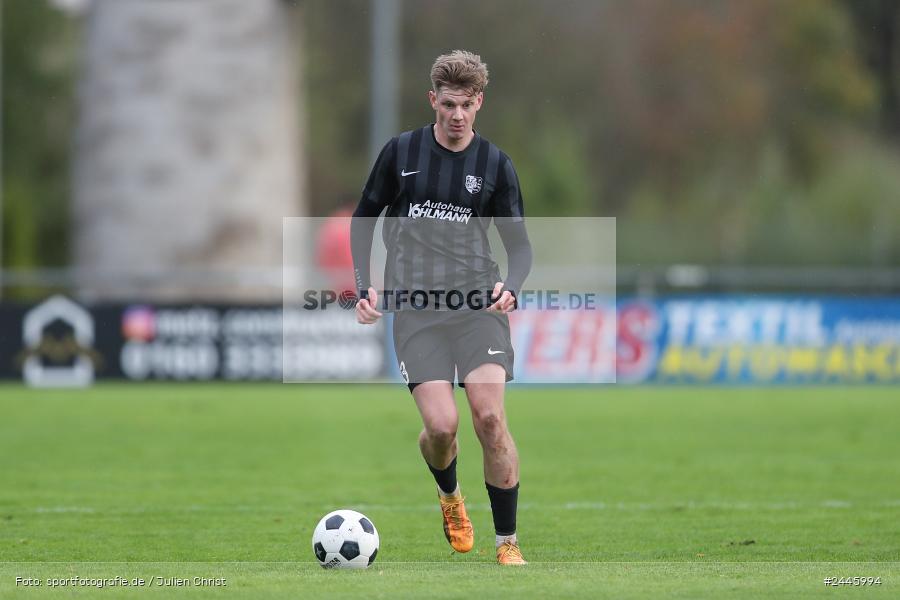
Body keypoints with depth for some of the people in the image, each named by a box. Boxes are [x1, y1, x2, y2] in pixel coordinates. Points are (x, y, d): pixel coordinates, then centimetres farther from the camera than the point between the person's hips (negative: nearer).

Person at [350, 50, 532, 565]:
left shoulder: (496, 164, 5)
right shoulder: (401, 152, 5)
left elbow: (520, 243, 8)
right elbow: (365, 218, 16)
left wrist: (510, 286, -13)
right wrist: (365, 286, 4)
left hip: (478, 303, 0)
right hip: (414, 305, 0)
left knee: (490, 416, -14)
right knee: (441, 424, -13)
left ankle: (508, 543, -3)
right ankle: (450, 497, 22)